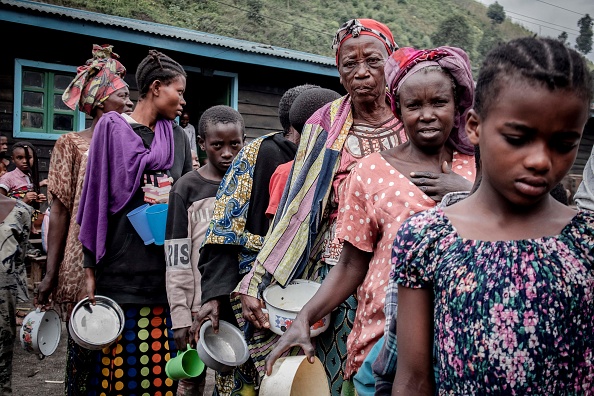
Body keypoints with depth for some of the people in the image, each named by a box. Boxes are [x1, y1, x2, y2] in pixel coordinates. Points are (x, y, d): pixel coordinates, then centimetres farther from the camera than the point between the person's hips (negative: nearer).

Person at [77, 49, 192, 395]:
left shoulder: (178, 137, 13)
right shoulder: (112, 129, 2)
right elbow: (97, 200, -1)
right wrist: (90, 268, -4)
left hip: (167, 266, 3)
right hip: (123, 266, -3)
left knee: (161, 367, 3)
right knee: (121, 364, -1)